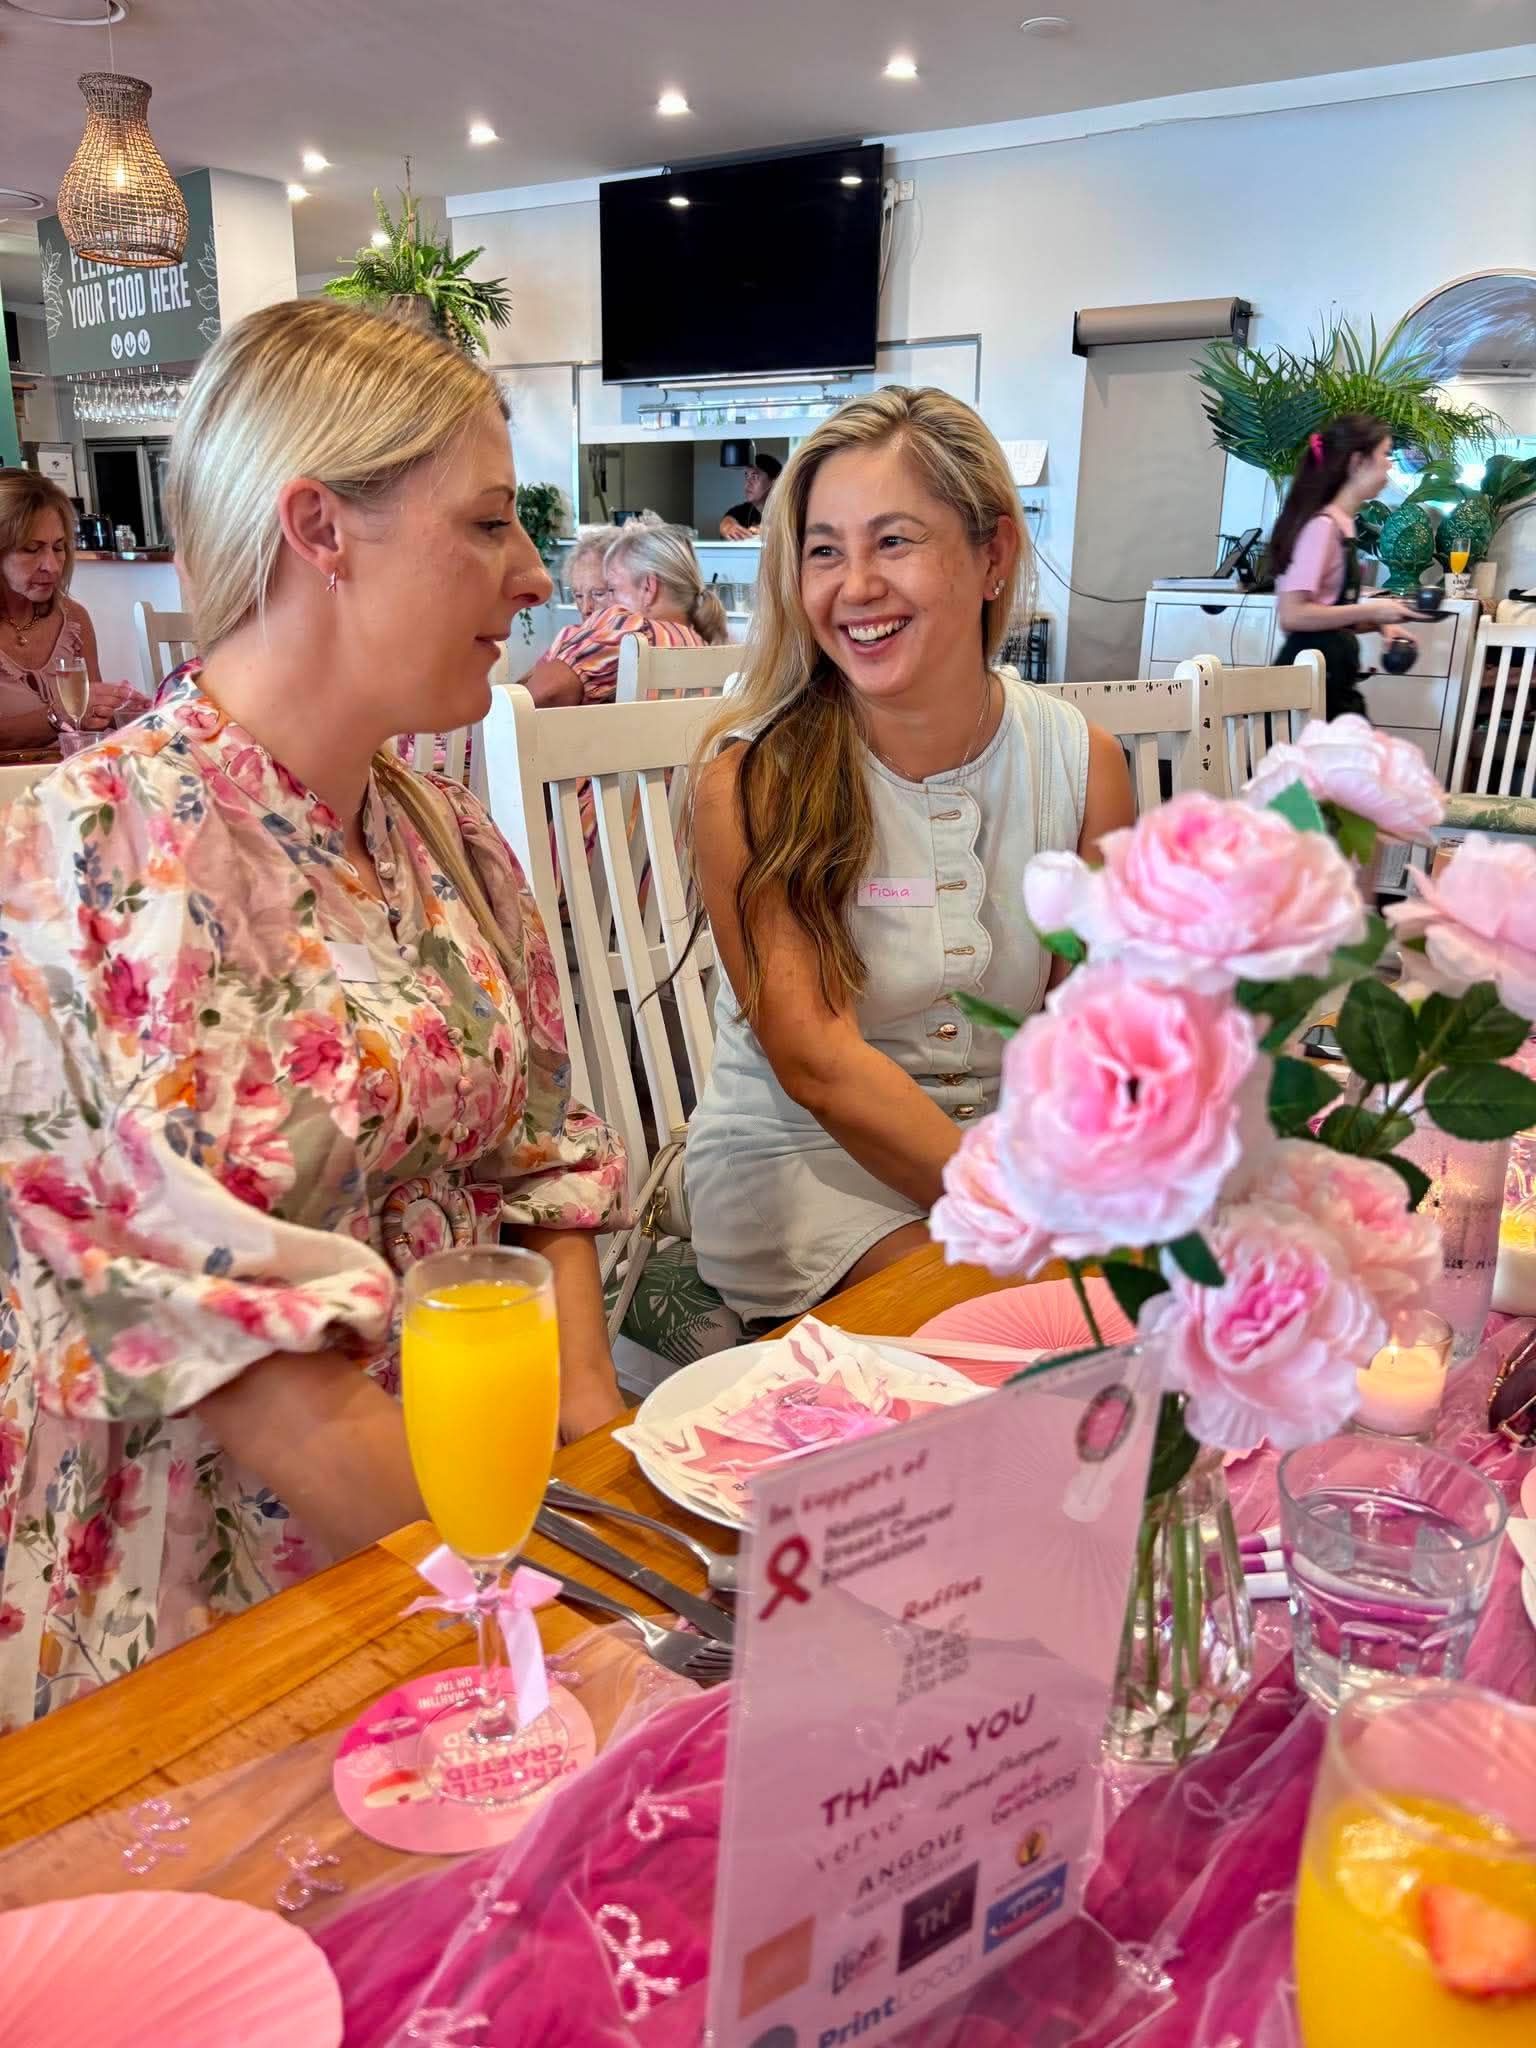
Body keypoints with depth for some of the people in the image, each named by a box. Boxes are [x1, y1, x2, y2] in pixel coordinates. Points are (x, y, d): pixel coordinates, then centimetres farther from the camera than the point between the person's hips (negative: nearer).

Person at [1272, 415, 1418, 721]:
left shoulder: (1342, 524, 12)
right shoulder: (1322, 525, -14)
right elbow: (1292, 614, -22)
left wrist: (1377, 623, 6)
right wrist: (1371, 611, -15)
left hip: (1335, 681, 9)